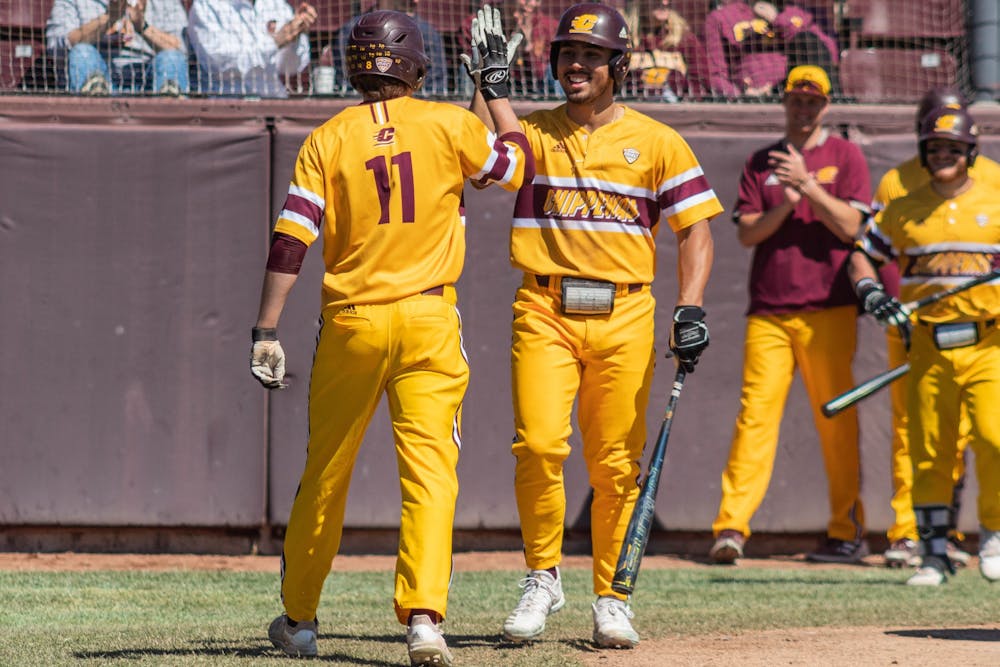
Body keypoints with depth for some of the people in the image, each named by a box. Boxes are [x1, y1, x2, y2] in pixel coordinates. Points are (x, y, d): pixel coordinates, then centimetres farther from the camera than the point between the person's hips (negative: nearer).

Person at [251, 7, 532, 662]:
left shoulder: (329, 138, 0)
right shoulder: (450, 124, -2)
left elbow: (291, 240, -5)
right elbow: (519, 163, 15)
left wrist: (267, 331, -3)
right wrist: (498, 89, 25)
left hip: (350, 324, 1)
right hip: (428, 320, -1)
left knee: (325, 471, 14)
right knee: (430, 469, -6)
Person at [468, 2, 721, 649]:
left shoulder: (657, 142, 7)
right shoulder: (530, 133, 9)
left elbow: (695, 229, 4)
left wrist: (691, 308, -9)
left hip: (624, 316, 0)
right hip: (544, 311, 0)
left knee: (616, 464, 0)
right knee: (538, 445, -14)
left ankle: (612, 597, 11)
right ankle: (543, 577, 4)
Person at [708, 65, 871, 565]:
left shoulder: (845, 157, 7)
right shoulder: (760, 163, 15)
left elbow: (849, 226, -4)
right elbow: (747, 233, 6)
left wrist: (807, 184, -13)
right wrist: (785, 206, -11)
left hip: (828, 312, -2)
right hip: (768, 313, 2)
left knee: (836, 422, 0)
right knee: (754, 413, -8)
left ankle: (848, 532, 8)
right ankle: (731, 526, -13)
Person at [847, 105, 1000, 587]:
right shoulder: (903, 211, 9)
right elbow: (863, 256, 15)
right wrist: (872, 294, -5)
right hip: (927, 344, 2)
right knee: (928, 452, 1)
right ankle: (934, 552, 10)